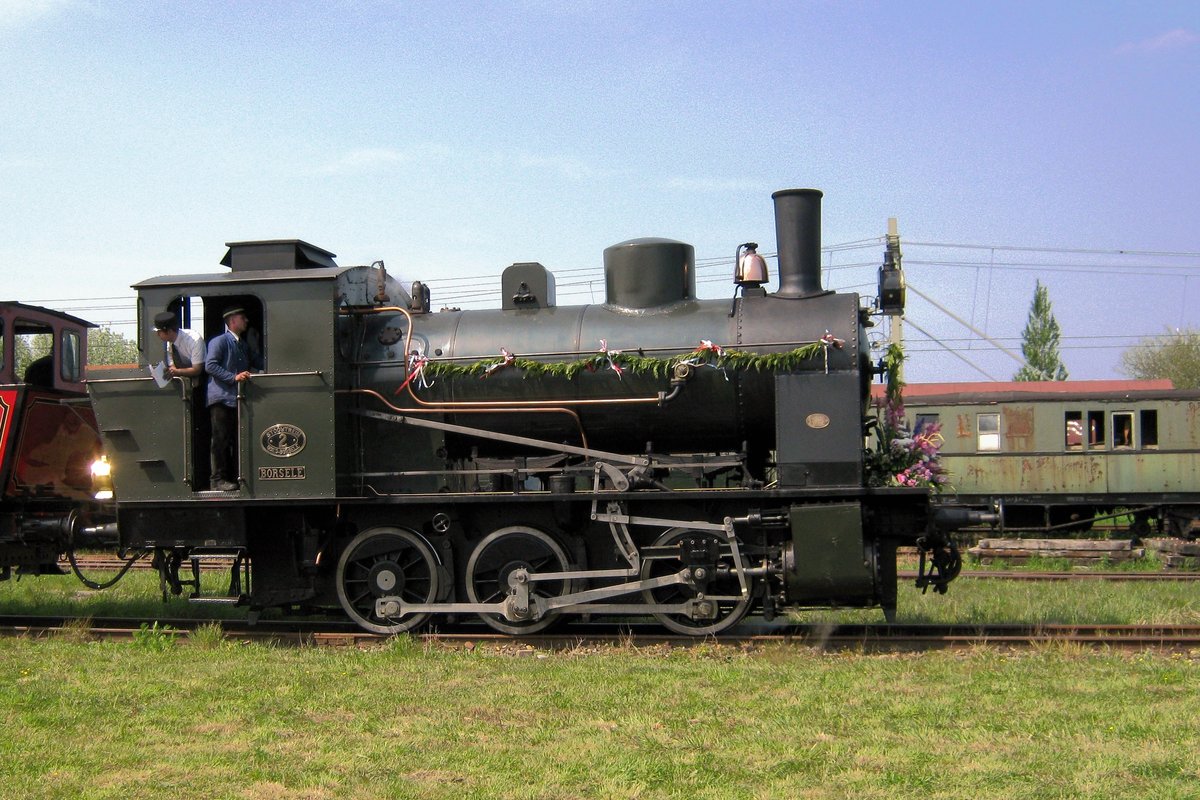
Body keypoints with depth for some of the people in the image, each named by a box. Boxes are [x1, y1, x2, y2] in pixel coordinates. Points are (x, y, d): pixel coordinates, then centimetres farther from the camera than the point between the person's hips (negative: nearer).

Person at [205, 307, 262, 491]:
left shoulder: (243, 345, 23)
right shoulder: (219, 341, -3)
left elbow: (259, 362, 21)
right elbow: (210, 365, -13)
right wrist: (233, 377, -20)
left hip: (238, 399, 8)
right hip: (222, 398, -8)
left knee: (238, 440, 7)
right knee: (222, 440, -6)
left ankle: (236, 478, 12)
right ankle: (219, 479, -4)